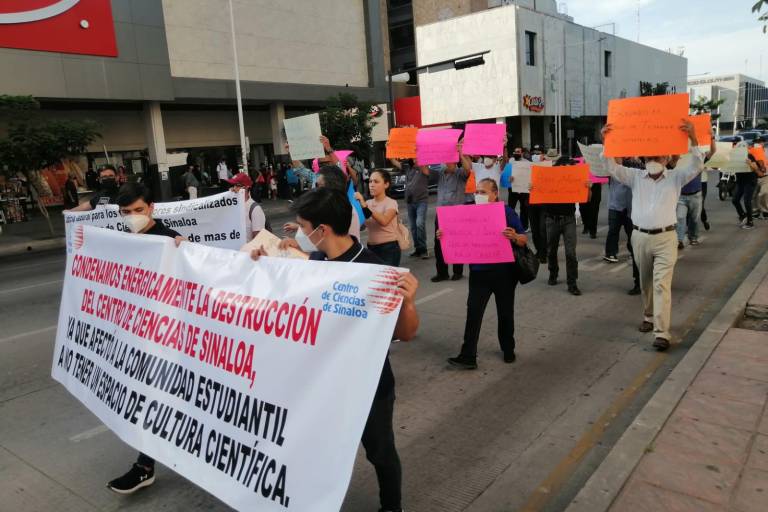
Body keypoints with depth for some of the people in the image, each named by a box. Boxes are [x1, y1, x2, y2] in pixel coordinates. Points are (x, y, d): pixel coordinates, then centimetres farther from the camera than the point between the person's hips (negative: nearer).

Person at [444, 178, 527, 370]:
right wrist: (443, 236, -13)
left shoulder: (507, 212, -6)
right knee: (473, 312, -5)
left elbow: (523, 240, -7)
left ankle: (508, 350, 32)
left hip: (504, 271, -2)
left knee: (505, 313, 13)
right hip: (479, 271, 2)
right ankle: (468, 356, -2)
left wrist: (514, 237, -30)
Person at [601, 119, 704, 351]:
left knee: (662, 284, -9)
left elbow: (697, 167, -12)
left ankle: (662, 332, -10)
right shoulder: (635, 177, 7)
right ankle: (649, 316, 37)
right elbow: (612, 168, -3)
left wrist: (693, 140, -25)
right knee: (645, 283, 16)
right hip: (640, 237, 3)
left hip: (665, 238, -3)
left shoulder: (675, 177, 3)